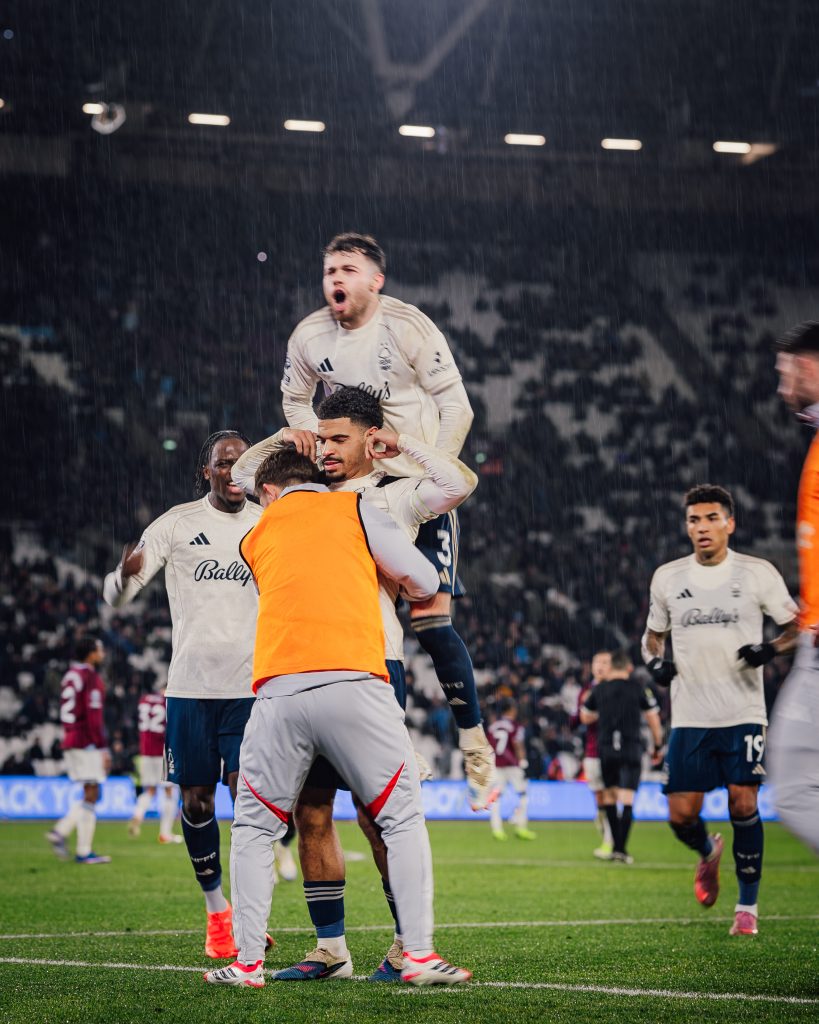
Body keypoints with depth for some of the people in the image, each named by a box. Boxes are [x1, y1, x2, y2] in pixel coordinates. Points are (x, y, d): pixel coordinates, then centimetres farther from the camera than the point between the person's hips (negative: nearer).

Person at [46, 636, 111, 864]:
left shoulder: (69, 676, 15)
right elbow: (94, 718, -18)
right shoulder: (91, 678, -13)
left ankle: (60, 832, 4)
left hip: (70, 742, 9)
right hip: (87, 743, -9)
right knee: (91, 795, -4)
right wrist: (103, 748, -16)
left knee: (90, 794, 15)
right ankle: (84, 852, -4)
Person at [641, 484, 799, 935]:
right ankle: (709, 852, 33)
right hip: (689, 716, 2)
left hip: (743, 714, -2)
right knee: (681, 816, -3)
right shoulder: (667, 577, 7)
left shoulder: (758, 573, -1)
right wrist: (655, 661, -1)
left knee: (743, 804, -9)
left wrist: (772, 649, -13)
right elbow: (653, 633, 20)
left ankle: (747, 905, 8)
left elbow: (797, 624, 6)